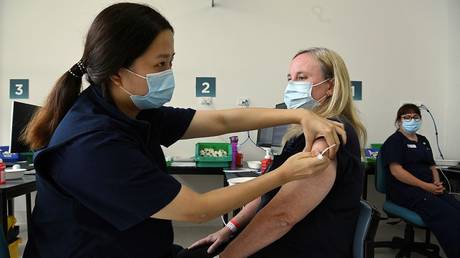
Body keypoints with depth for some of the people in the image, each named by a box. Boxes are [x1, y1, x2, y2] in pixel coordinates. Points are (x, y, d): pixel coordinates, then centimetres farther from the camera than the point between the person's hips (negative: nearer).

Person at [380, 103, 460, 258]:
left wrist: (437, 183, 2)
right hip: (406, 191, -7)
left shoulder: (423, 140, 23)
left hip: (431, 189, 7)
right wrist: (425, 186, -16)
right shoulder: (394, 141, -1)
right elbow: (396, 170, -12)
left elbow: (432, 166, 24)